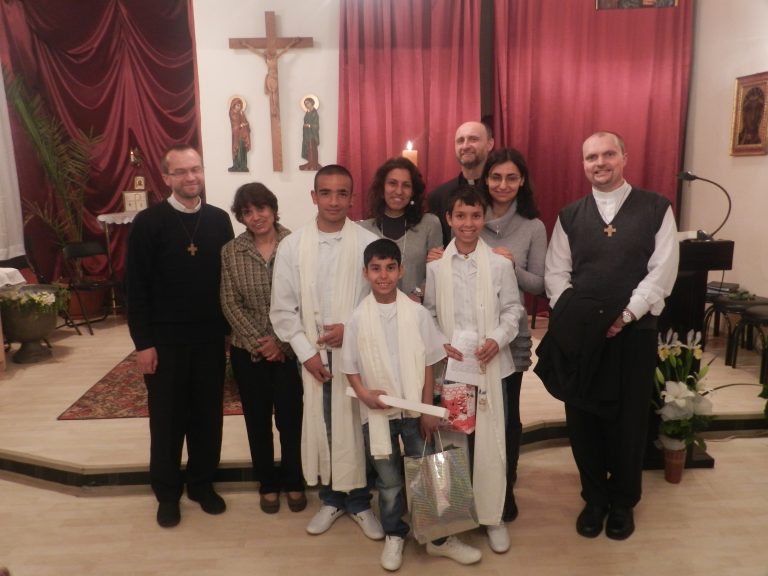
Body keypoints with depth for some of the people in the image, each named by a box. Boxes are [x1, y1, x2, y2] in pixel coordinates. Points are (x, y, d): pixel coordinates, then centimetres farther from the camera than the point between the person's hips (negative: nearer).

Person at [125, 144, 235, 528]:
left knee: (208, 414, 12)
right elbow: (136, 287, -7)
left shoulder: (219, 220, 3)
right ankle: (167, 492, 29)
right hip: (165, 340, -2)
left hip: (210, 338, 3)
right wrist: (142, 342, -10)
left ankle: (202, 483, 31)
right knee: (167, 418, 11)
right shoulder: (148, 222, -7)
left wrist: (229, 327, 4)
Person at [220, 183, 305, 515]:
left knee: (291, 418, 6)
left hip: (289, 348, -2)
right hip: (248, 351, 2)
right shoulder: (230, 253, 0)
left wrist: (281, 341, -12)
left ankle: (293, 482, 29)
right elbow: (230, 304, -2)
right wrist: (258, 341, -11)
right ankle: (267, 484, 32)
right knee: (257, 420, 13)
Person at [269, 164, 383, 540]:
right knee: (321, 425, 11)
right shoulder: (291, 246, -1)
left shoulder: (369, 243, -7)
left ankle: (359, 501, 28)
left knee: (358, 425, 8)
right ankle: (331, 499, 32)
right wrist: (306, 352, -6)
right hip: (314, 354, 2)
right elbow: (283, 309, 0)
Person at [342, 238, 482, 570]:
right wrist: (363, 393, -17)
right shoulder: (358, 318, -6)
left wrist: (428, 408, -3)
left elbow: (428, 363, -2)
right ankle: (394, 536, 36)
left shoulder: (417, 313, -6)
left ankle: (439, 538, 30)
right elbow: (350, 366, 1)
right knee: (389, 481, 15)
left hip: (415, 410, 0)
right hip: (378, 412, 0)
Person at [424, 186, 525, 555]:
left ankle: (492, 516, 23)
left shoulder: (500, 264, -1)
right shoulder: (434, 266, 1)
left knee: (490, 441, 4)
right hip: (449, 366, 1)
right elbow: (427, 314, 4)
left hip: (490, 365, 0)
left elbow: (513, 309, 3)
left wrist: (498, 339, -13)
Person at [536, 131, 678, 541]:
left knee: (628, 421, 9)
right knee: (582, 420, 9)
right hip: (580, 336, 2)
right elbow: (555, 273, 3)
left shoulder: (656, 208, 1)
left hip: (634, 333, -1)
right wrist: (572, 315, -10)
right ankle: (594, 498, 30)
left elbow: (662, 272, -6)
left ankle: (622, 501, 32)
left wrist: (626, 315, -13)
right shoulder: (570, 216, 7)